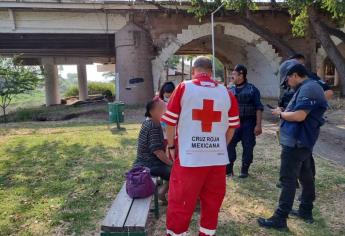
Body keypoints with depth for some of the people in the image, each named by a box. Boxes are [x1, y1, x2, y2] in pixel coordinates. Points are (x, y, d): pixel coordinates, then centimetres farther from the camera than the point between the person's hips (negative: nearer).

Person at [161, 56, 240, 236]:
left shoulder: (183, 88, -3)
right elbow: (232, 127, 8)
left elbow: (170, 121, -2)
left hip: (188, 157, -3)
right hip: (218, 158, 4)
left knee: (180, 201, 9)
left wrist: (171, 146, 11)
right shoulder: (226, 93, 5)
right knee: (212, 201, 19)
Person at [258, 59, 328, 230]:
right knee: (306, 177, 18)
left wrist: (280, 114, -10)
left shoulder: (307, 89, -18)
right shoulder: (310, 88, 16)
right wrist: (284, 112, 7)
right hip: (303, 142, 11)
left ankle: (280, 219, 1)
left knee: (288, 180, -6)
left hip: (295, 143, -11)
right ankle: (306, 211, 32)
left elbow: (299, 116, -26)